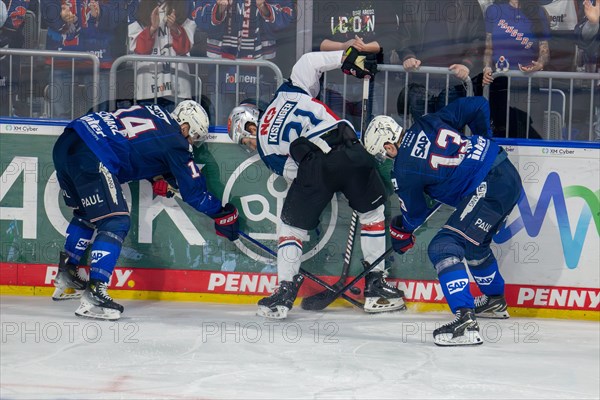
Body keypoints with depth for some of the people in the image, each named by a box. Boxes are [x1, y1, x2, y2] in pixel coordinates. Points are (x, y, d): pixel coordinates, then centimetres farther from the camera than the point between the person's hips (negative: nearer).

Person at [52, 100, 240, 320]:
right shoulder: (175, 142, 0)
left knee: (87, 214, 28)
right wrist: (223, 214, 18)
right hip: (90, 157, -9)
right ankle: (94, 294, -18)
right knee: (115, 222, -8)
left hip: (65, 144, 9)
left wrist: (157, 178, 23)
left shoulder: (155, 112, 22)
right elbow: (194, 192, 6)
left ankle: (66, 278, 36)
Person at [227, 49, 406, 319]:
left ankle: (285, 292, 11)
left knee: (291, 225, 18)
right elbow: (309, 62, 18)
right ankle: (376, 287, 21)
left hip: (312, 166, -2)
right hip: (348, 150, 2)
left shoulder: (264, 146, 22)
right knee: (373, 212, 22)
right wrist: (348, 57, 25)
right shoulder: (287, 92, 29)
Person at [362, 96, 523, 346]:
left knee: (443, 248, -15)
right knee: (473, 242, 31)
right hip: (508, 174, 10)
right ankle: (495, 302, 51)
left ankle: (465, 322, -29)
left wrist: (401, 232, 31)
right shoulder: (429, 122, 11)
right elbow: (478, 106, 17)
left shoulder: (404, 169, -6)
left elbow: (415, 213, 10)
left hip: (488, 190, -10)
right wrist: (483, 140, 34)